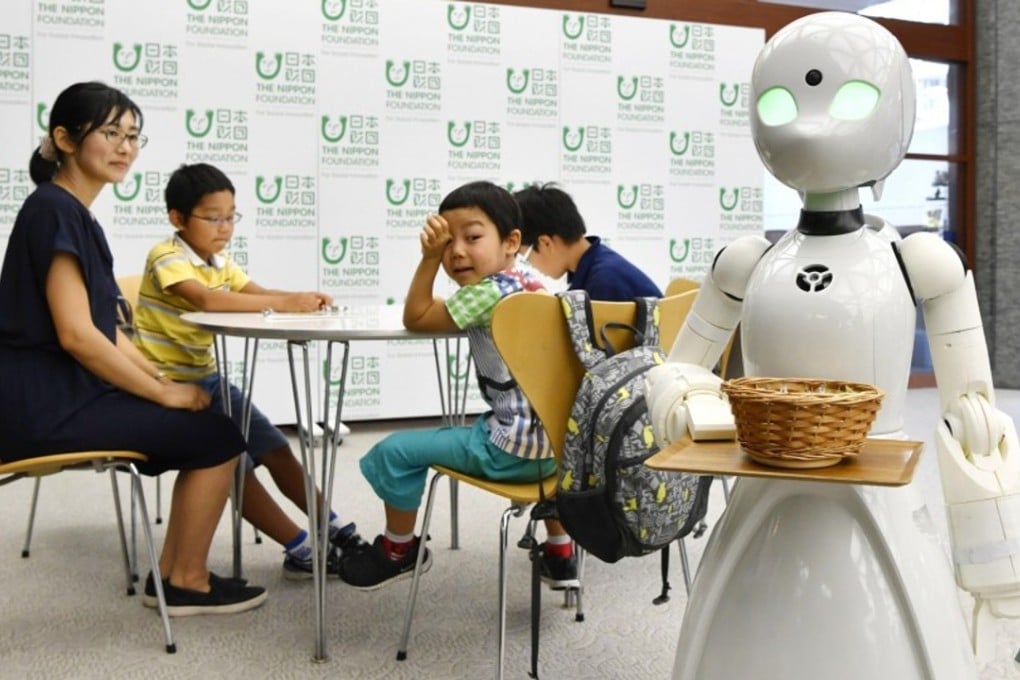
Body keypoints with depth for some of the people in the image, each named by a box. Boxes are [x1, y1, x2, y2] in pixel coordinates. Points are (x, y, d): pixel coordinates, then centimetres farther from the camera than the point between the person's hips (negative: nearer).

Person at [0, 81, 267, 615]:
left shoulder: (74, 214, 15)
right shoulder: (55, 210, -15)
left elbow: (103, 330, 16)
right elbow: (76, 335, -22)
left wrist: (165, 382, 6)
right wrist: (165, 393, -14)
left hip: (62, 396, 10)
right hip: (45, 406, -10)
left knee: (202, 428, 13)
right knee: (216, 436, -7)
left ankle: (172, 573, 18)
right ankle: (187, 582, 9)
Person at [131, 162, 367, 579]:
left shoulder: (219, 262, 10)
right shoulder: (166, 257, -17)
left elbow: (258, 294, -1)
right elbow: (206, 299, -34)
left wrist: (303, 301, -23)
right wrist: (283, 303, -38)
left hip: (206, 380, 9)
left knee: (275, 448, 5)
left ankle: (332, 527, 13)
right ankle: (300, 548, -11)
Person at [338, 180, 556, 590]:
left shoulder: (487, 292, -16)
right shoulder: (529, 283, 10)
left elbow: (415, 319, -7)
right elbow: (451, 314, 24)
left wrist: (428, 259, -7)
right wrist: (436, 254, 15)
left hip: (512, 447, -9)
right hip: (556, 441, 9)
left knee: (396, 452, -1)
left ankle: (400, 550, 21)